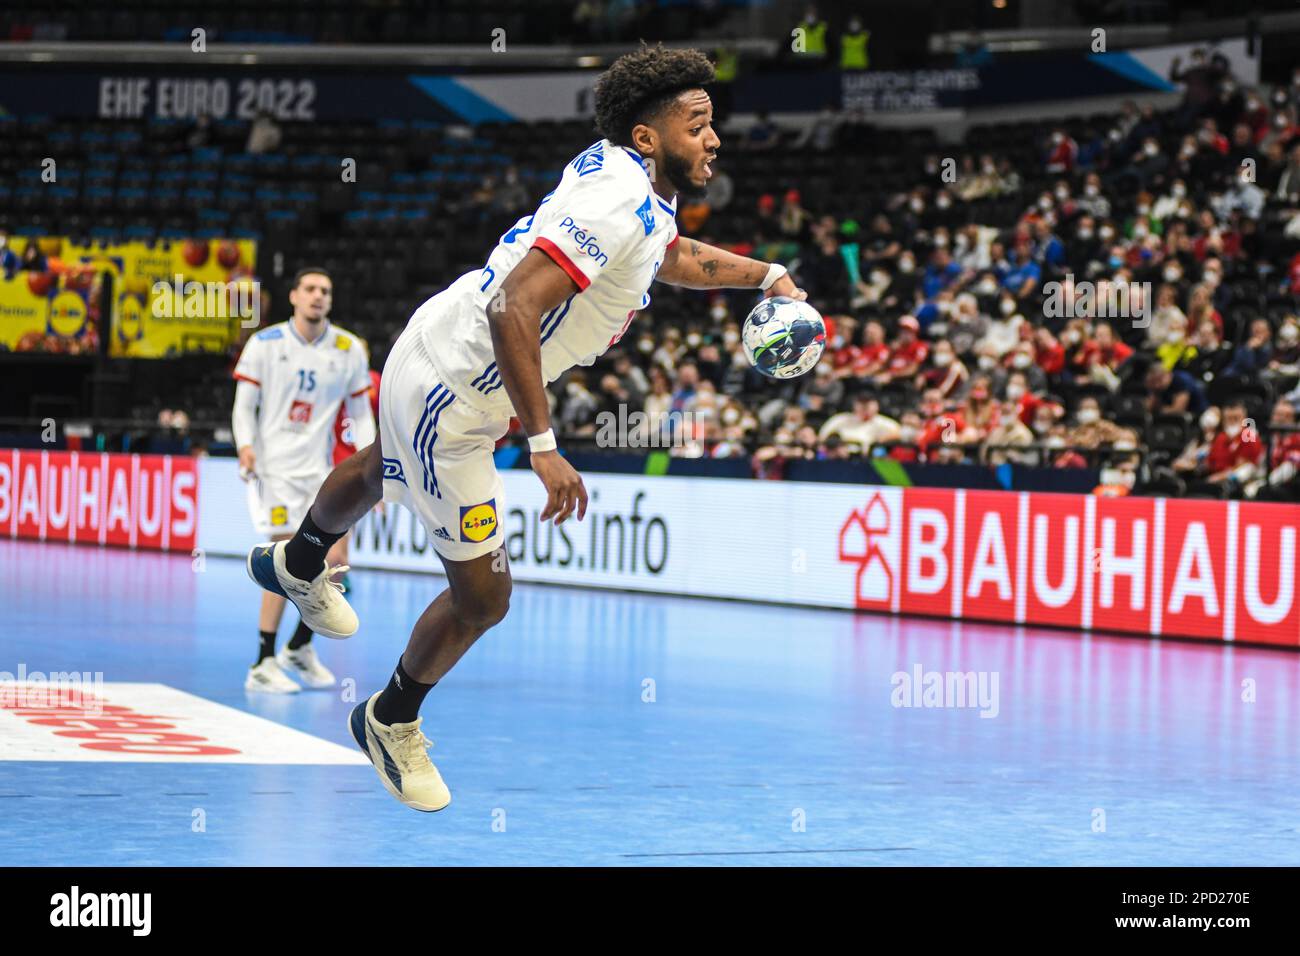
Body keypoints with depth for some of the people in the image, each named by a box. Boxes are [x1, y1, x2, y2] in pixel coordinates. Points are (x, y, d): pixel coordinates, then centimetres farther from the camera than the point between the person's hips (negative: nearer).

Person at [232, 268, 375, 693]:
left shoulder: (350, 350, 3)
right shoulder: (265, 344, -4)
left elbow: (360, 413, 9)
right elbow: (244, 404, -2)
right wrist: (246, 445, -19)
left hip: (318, 468, 4)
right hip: (273, 464, -4)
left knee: (333, 562, -1)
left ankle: (299, 648, 21)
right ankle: (263, 665, -5)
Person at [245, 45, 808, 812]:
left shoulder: (629, 176, 1)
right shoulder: (617, 205, -29)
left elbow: (668, 258, 26)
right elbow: (514, 309, -37)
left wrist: (763, 274, 18)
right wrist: (544, 445, -37)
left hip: (432, 357, 10)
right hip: (450, 399, -10)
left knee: (381, 472, 38)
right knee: (483, 598, 2)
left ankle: (299, 564, 68)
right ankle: (392, 720, 27)